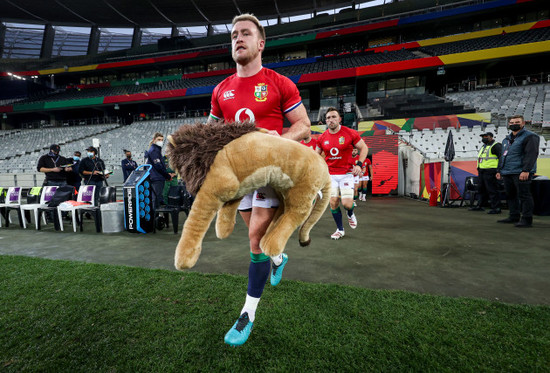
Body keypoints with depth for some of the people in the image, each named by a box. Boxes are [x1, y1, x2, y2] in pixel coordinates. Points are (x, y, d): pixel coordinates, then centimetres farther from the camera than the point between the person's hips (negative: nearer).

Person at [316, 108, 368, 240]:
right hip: (330, 175, 3)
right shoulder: (322, 138, 3)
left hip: (346, 174, -3)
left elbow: (364, 148, 3)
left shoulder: (350, 133, -6)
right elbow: (317, 154, 19)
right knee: (333, 203, 1)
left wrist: (359, 164, -9)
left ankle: (351, 215, 27)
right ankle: (340, 230, 21)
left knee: (347, 203, -12)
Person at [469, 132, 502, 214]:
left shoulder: (496, 146, -8)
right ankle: (479, 206, 25)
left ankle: (496, 208, -3)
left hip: (490, 172, -10)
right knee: (482, 189, 16)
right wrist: (479, 169, 21)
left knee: (492, 190, -8)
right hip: (482, 171, 10)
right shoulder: (484, 146, 22)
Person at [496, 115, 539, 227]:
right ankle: (514, 217, 21)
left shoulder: (529, 137, -3)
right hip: (507, 173, 8)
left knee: (524, 196, -6)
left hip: (521, 173, -8)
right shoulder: (507, 139, 21)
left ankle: (527, 219, 0)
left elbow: (531, 154, -14)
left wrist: (526, 170, -23)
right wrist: (499, 170, 19)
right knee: (510, 195, 12)